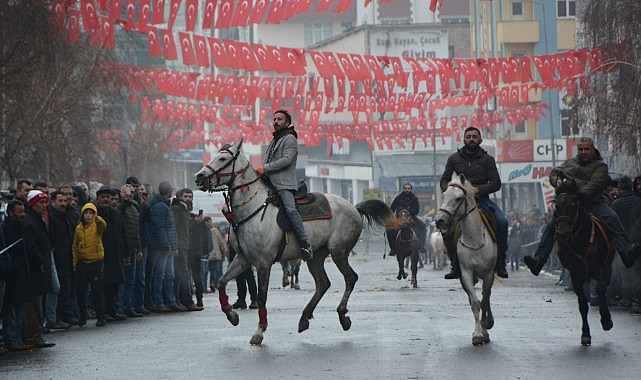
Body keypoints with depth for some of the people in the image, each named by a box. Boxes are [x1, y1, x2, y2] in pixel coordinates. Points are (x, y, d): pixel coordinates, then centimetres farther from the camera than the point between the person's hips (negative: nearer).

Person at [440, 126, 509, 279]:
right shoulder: (454, 159, 12)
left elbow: (496, 183, 0)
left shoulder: (487, 159, 9)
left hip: (481, 199, -1)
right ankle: (456, 265, -14)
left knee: (502, 222, -25)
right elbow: (444, 180, 11)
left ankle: (500, 263, -11)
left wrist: (478, 189, -18)